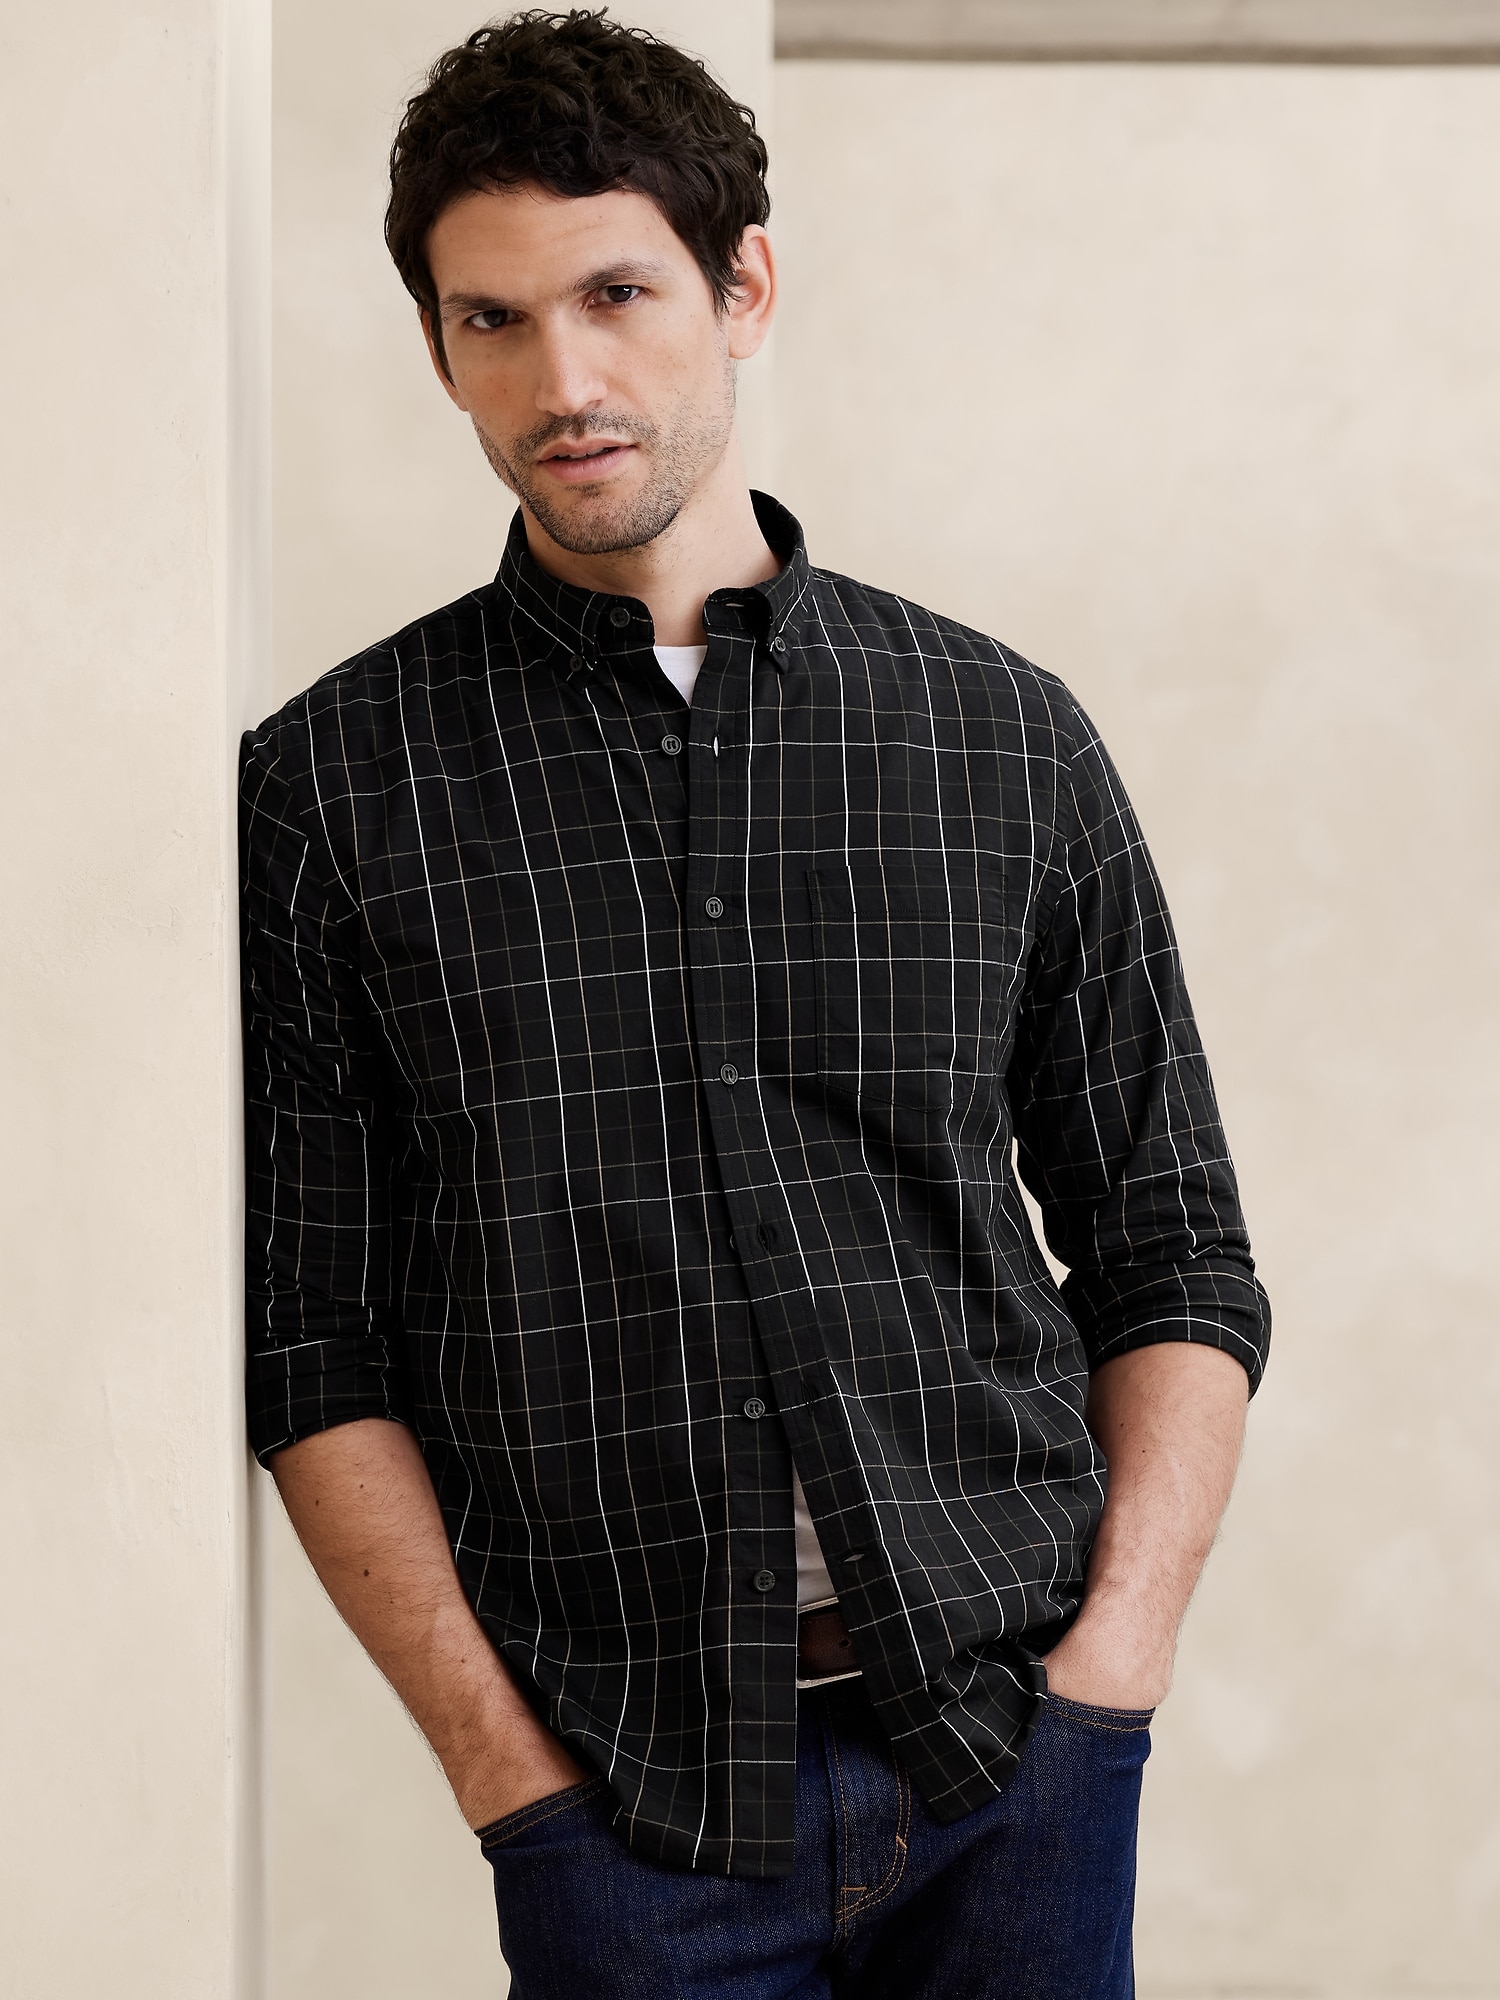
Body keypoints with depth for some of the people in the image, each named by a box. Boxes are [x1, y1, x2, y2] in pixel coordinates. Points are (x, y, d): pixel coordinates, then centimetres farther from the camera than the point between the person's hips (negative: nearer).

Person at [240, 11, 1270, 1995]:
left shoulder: (1007, 738, 6)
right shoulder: (331, 788, 1)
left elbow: (1177, 1266, 9)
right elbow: (313, 1347, 0)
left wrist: (1113, 1657, -3)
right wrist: (501, 1755, -8)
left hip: (1019, 1763, 2)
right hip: (628, 1804, -1)